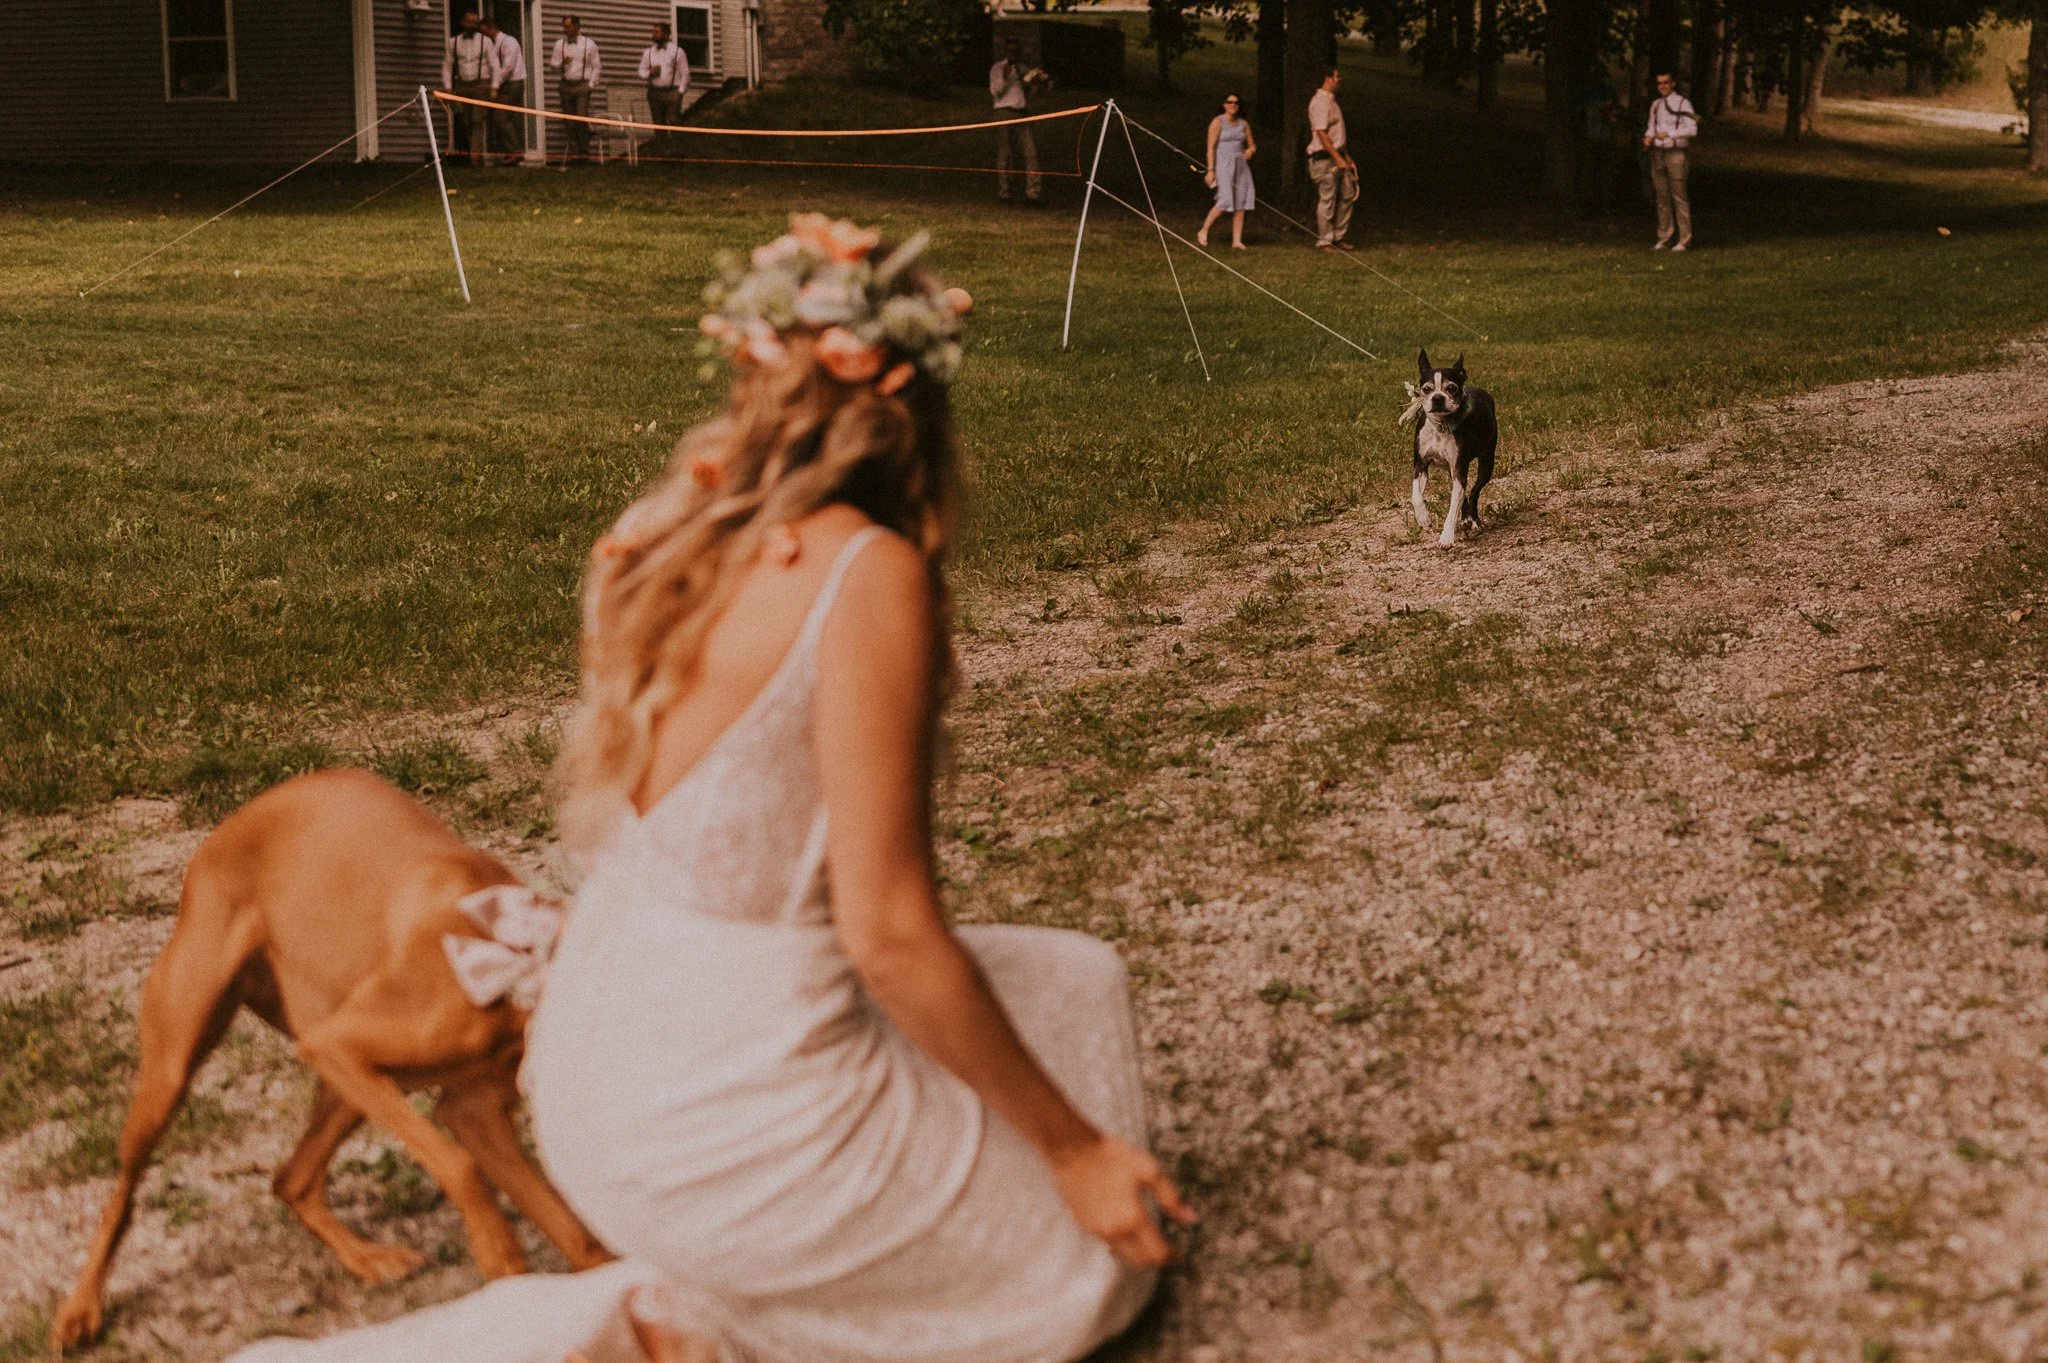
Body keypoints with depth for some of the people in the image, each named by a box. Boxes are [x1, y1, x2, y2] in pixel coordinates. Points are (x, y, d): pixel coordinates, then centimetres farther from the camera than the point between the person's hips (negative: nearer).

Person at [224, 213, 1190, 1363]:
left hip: (594, 1076, 8)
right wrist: (1074, 1149, -9)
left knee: (1071, 982, 23)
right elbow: (889, 933, -19)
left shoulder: (670, 537, 1)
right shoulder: (870, 575, -21)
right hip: (731, 1123, -8)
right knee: (1090, 1249, 15)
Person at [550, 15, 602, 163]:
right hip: (566, 85, 3)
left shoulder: (589, 45, 3)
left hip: (582, 85, -3)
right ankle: (573, 151, 4)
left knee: (582, 118, -15)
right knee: (568, 121, 0)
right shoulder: (560, 44, 10)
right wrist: (561, 63, -10)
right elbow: (552, 66, 11)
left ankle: (584, 151, -8)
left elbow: (596, 67, 7)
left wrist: (591, 85, -2)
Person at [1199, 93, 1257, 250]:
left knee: (1241, 204, -2)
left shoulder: (1243, 124, 13)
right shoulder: (1218, 122, -2)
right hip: (1224, 164, -6)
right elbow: (1211, 147, -6)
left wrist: (1250, 151, -5)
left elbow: (1252, 145, 20)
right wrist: (1211, 170, -13)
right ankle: (1203, 231, 0)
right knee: (1225, 201, -16)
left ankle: (1237, 241, 0)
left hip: (1241, 165, 6)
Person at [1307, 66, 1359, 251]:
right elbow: (1321, 133, -21)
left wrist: (1347, 157, 20)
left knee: (1348, 195, 10)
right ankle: (1324, 241, 3)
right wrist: (1338, 159, -21)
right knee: (1327, 200, -5)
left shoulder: (1332, 101, 18)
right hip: (1324, 158, -10)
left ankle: (1338, 238, 18)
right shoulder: (1320, 102, -14)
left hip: (1337, 156, 10)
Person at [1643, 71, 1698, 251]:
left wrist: (1668, 133, -17)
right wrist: (1648, 137, -2)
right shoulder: (1655, 104, 13)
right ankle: (1663, 238, 16)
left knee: (1679, 197, -6)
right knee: (1662, 197, 9)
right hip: (1657, 153, 6)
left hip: (1675, 154, -5)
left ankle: (1685, 240, -3)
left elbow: (1692, 129, -11)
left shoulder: (1683, 104, -4)